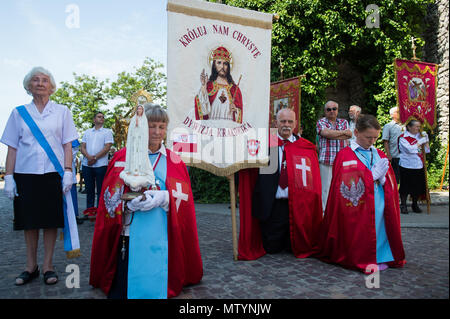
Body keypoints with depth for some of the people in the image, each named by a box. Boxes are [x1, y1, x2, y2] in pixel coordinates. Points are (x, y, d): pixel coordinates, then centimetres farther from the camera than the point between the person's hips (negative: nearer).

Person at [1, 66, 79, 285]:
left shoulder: (61, 111, 8)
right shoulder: (19, 113, 10)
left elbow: (67, 145, 4)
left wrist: (68, 171, -6)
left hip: (53, 172, -1)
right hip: (25, 173, 1)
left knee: (51, 220, 3)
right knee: (29, 221, 7)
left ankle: (48, 266, 14)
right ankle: (31, 266, 20)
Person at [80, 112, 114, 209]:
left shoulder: (107, 132, 6)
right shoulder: (87, 132, 17)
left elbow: (107, 147, -6)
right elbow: (83, 147, 9)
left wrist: (95, 158, -12)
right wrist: (88, 157, -11)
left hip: (100, 165, -3)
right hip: (86, 165, 4)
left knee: (100, 190, -1)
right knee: (89, 189, 8)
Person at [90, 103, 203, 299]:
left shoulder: (174, 161, 10)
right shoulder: (123, 157, 6)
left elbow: (183, 196, 1)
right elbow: (110, 196, 0)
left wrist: (163, 197, -19)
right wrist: (129, 203, -20)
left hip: (160, 237, 1)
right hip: (128, 234, 0)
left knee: (156, 284, 1)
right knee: (121, 289, -1)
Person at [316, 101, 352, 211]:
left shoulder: (344, 122, 17)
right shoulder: (321, 122, 6)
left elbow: (348, 135, 0)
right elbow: (326, 133, -15)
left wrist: (332, 134, -10)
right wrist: (343, 132, -4)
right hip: (326, 160, -3)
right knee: (326, 186, -2)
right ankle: (324, 211, 7)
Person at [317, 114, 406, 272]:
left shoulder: (380, 155, 14)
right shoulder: (345, 155, -5)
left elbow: (391, 186, 11)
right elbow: (348, 187, -13)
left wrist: (382, 177, -12)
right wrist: (373, 175, -11)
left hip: (380, 209, 5)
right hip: (358, 211, -5)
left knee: (379, 233, 4)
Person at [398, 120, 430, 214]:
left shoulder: (420, 135, 11)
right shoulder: (403, 137, -8)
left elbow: (426, 150, 13)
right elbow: (410, 149, -21)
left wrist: (426, 140, -1)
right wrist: (420, 142, -13)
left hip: (419, 166, 6)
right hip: (407, 166, -6)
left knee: (418, 186, 11)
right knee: (405, 186, 3)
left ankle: (415, 204, 27)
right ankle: (403, 205, 16)